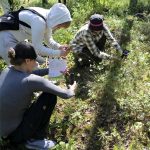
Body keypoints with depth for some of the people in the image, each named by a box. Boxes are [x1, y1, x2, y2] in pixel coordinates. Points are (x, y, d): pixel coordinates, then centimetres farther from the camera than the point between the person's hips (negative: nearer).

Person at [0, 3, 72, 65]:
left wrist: (59, 47, -10)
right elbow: (37, 48, -28)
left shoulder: (49, 18, -3)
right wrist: (59, 53, -23)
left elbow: (48, 39, 8)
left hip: (17, 40, 9)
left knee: (41, 63, 12)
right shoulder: (39, 21, -30)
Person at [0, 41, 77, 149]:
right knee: (50, 96, -5)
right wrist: (71, 90, 8)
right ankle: (36, 140, 6)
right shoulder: (30, 80, -25)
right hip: (15, 133, -7)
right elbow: (65, 95, -15)